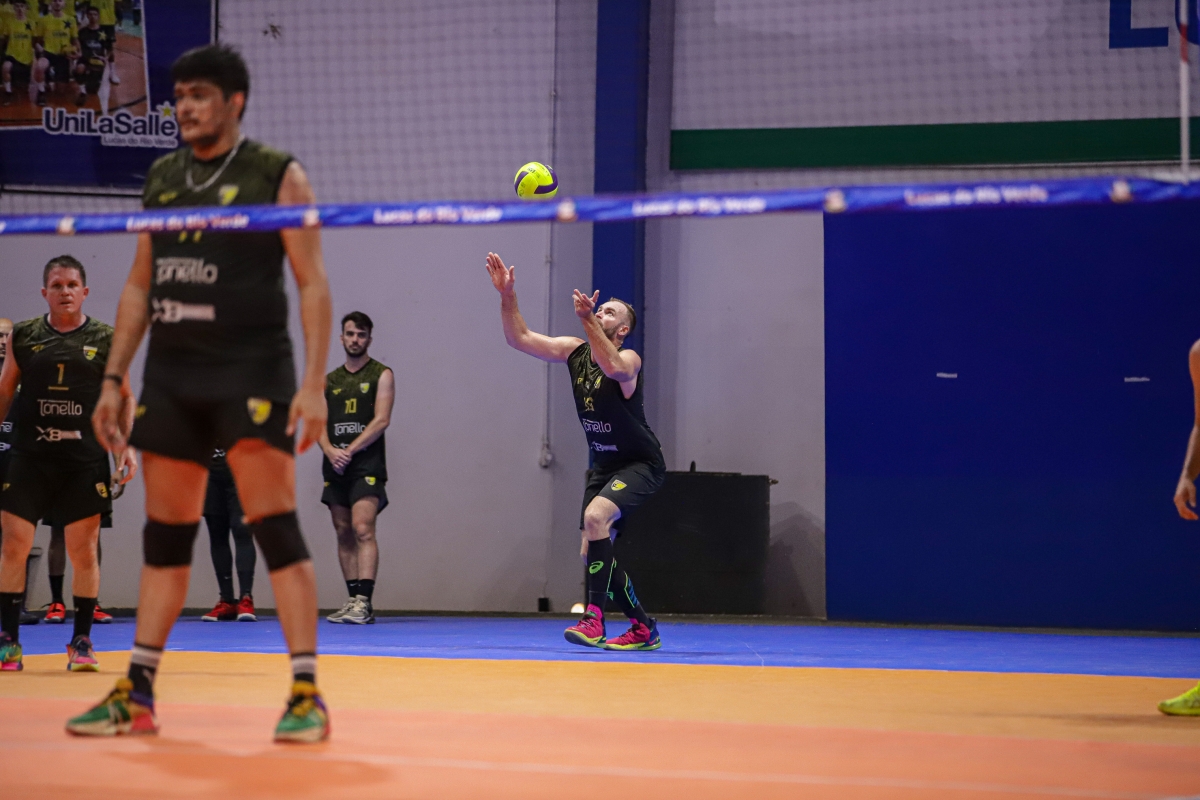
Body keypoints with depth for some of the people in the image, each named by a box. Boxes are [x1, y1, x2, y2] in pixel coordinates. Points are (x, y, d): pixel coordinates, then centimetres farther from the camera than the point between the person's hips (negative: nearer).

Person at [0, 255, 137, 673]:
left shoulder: (106, 339, 6)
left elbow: (123, 396, 10)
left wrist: (126, 445, -1)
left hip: (85, 461, -1)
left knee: (83, 551, 1)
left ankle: (81, 640, 12)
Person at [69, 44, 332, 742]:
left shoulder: (277, 175, -1)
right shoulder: (162, 178, 15)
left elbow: (313, 283, -5)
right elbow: (140, 286, 19)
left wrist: (314, 383, -14)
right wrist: (114, 378, 13)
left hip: (251, 372, -5)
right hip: (171, 376, 5)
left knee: (275, 525, -10)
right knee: (165, 534, 8)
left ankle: (307, 694, -8)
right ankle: (138, 694, 14)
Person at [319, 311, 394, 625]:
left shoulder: (381, 375, 3)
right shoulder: (328, 381, 17)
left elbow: (381, 420, -7)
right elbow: (319, 422, 10)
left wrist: (350, 450, -14)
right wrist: (330, 450, -10)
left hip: (366, 464, -5)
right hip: (335, 467, 5)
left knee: (363, 530, -17)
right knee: (344, 535, 6)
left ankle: (364, 601, -23)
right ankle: (354, 600, 10)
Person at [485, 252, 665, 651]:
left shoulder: (628, 359, -18)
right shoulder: (574, 350, 1)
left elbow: (612, 366, -43)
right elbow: (519, 338, -2)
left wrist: (587, 319, -51)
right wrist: (507, 295, -16)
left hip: (640, 464, -8)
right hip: (604, 465, 8)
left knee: (595, 515, -32)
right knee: (592, 552, 4)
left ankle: (594, 618, -32)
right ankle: (643, 629, 19)